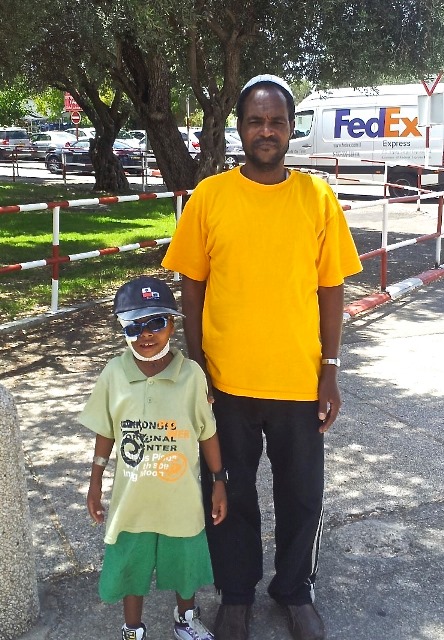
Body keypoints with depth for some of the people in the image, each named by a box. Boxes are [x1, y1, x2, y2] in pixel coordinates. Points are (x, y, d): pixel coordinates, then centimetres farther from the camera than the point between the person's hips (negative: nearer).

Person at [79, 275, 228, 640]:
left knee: (184, 562, 21)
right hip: (132, 497, 1)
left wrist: (219, 482, -1)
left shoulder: (191, 374, -16)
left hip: (181, 498, 0)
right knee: (131, 566, 18)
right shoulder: (114, 374, -12)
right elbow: (105, 434, 0)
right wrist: (96, 483, 6)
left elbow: (207, 433, -6)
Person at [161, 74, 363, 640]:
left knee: (302, 494, 14)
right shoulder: (209, 196, -5)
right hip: (226, 382, 0)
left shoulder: (318, 196, -3)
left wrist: (330, 372, -2)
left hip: (300, 381, 1)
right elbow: (191, 288, 0)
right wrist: (196, 368, -2)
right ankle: (236, 593, 38)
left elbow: (331, 289, 0)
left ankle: (295, 590, 39)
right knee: (232, 493, 15)